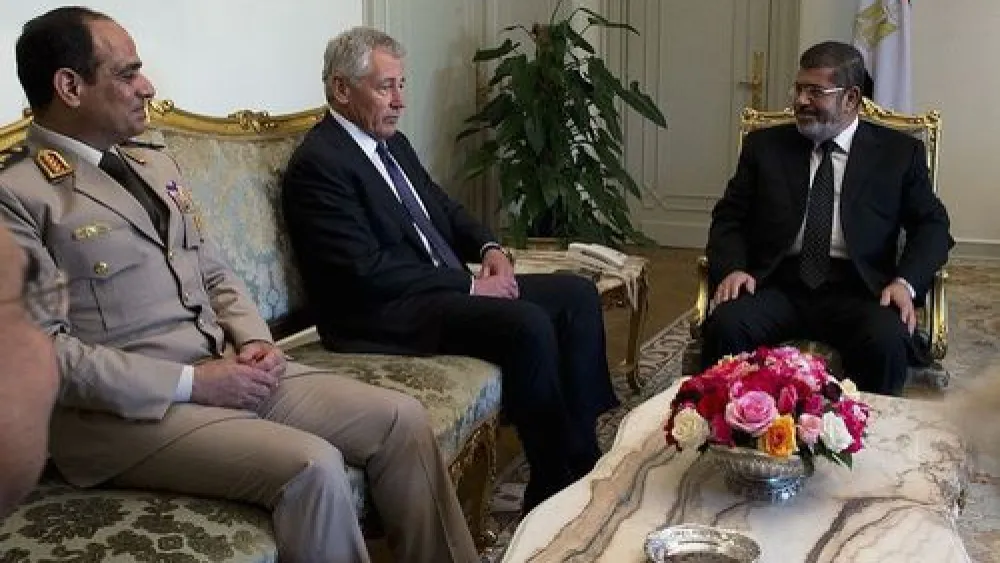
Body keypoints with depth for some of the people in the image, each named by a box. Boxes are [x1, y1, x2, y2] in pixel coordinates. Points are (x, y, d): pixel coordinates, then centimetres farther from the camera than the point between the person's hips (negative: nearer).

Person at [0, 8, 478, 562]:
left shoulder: (155, 164, 16)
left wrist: (254, 341, -1)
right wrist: (191, 382, -18)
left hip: (225, 369, 8)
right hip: (124, 407, -7)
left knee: (401, 419, -4)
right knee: (312, 465, -27)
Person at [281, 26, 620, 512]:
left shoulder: (394, 144, 15)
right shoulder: (317, 163, -14)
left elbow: (443, 207, 24)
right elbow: (368, 270, -21)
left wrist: (488, 248, 2)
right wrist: (470, 286, -18)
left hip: (446, 287, 10)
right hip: (382, 313, -10)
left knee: (577, 295, 1)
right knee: (529, 325, -29)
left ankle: (584, 453, 0)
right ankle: (556, 484, -13)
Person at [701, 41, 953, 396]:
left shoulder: (899, 152, 12)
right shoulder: (765, 145, 15)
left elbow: (932, 224, 10)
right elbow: (729, 217, 12)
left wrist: (905, 281, -10)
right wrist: (732, 269, -8)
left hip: (856, 290, -1)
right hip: (778, 285, 1)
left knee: (887, 340, -33)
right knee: (725, 324, -30)